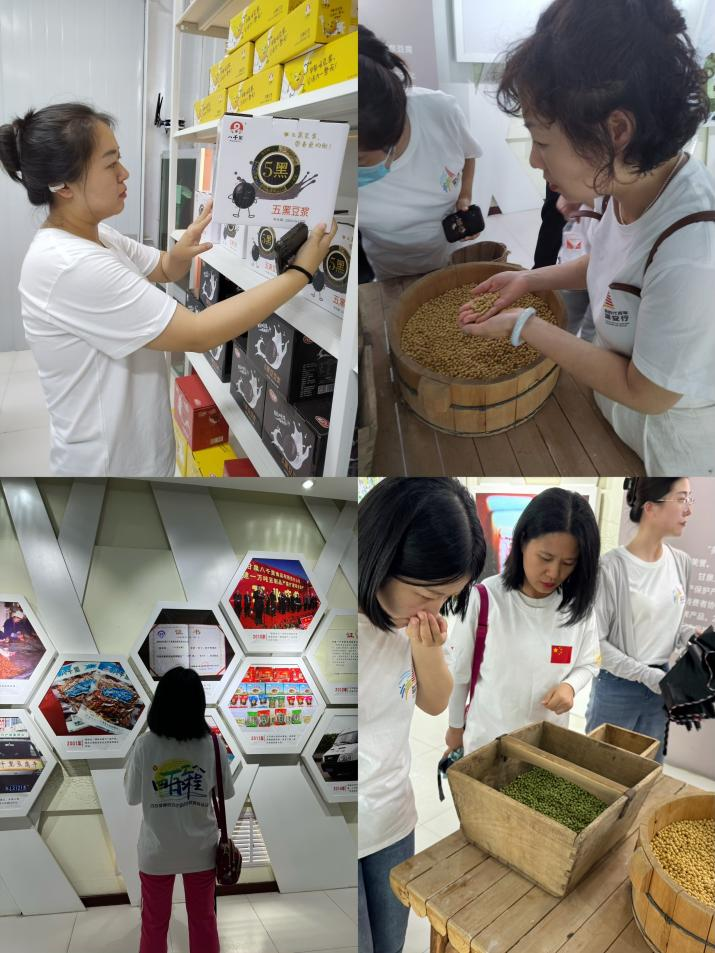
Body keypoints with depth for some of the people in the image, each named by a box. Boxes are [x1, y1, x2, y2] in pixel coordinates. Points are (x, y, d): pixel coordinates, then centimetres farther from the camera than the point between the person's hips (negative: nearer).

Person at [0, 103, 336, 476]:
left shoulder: (93, 235, 1)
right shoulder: (69, 266, -29)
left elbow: (164, 270, 16)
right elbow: (199, 334, -29)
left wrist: (180, 252, -9)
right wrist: (302, 271, -24)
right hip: (108, 462, -9)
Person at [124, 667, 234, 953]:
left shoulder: (145, 744, -18)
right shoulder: (213, 744, -15)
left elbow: (132, 796, -6)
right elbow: (224, 792, -3)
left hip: (157, 850, 0)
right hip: (201, 849, 1)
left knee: (154, 923, 21)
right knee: (203, 919, 21)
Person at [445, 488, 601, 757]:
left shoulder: (579, 605, -11)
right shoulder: (483, 599, -19)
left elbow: (588, 664, 5)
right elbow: (458, 671, -7)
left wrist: (569, 686, -17)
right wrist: (456, 727, 4)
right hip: (487, 738, -2)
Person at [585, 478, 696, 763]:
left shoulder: (682, 562, 0)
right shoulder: (612, 566, -20)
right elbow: (595, 640, -16)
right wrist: (644, 674, -16)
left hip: (661, 684, 6)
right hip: (617, 686, -6)